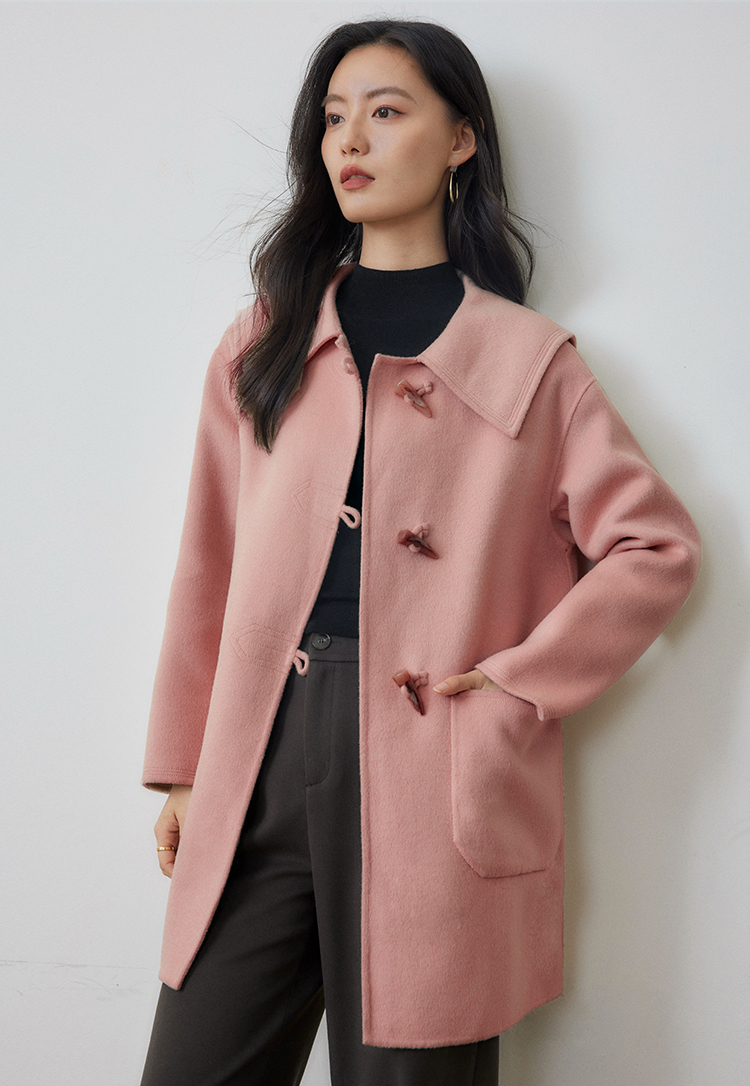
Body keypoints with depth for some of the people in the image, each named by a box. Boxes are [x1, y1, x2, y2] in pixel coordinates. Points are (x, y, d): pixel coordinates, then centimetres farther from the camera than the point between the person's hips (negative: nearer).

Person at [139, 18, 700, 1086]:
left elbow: (657, 546, 4)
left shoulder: (527, 359, 6)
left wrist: (516, 684, -5)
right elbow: (211, 567, 12)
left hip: (434, 778, -2)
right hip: (263, 760, 3)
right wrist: (183, 767, 10)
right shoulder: (263, 345, 14)